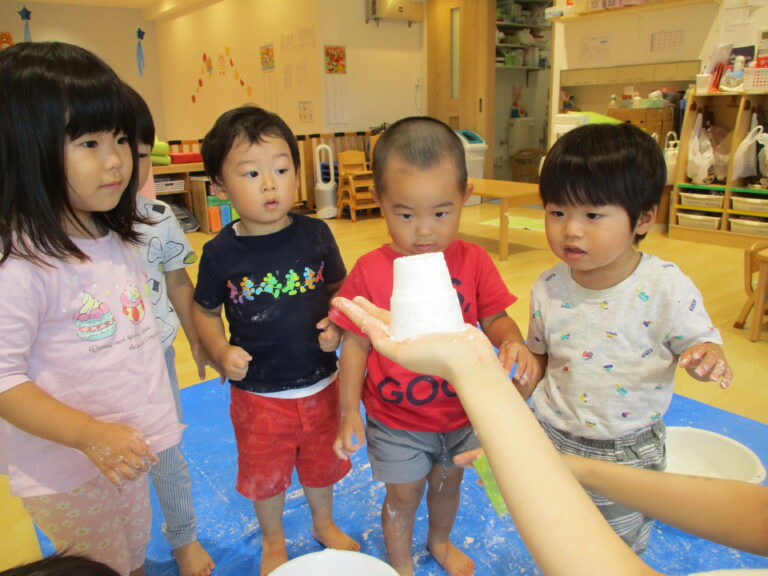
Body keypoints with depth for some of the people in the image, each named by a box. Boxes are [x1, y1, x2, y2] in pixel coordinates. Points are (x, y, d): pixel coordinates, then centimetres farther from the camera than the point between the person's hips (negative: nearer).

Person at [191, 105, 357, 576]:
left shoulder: (315, 235, -12)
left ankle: (325, 523, 56)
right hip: (258, 392, -1)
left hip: (320, 385, 1)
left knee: (321, 463, 25)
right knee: (265, 473, 21)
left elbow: (339, 288, 1)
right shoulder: (221, 253, -14)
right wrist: (220, 353, -17)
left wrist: (337, 324, -17)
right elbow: (206, 311, -1)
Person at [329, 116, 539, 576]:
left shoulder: (473, 261, -13)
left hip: (460, 412, 3)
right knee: (403, 496, 17)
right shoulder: (371, 271, -19)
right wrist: (349, 410, -14)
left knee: (448, 482, 27)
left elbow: (495, 318, -5)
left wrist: (513, 342, -28)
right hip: (396, 421, -3)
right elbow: (356, 346, -12)